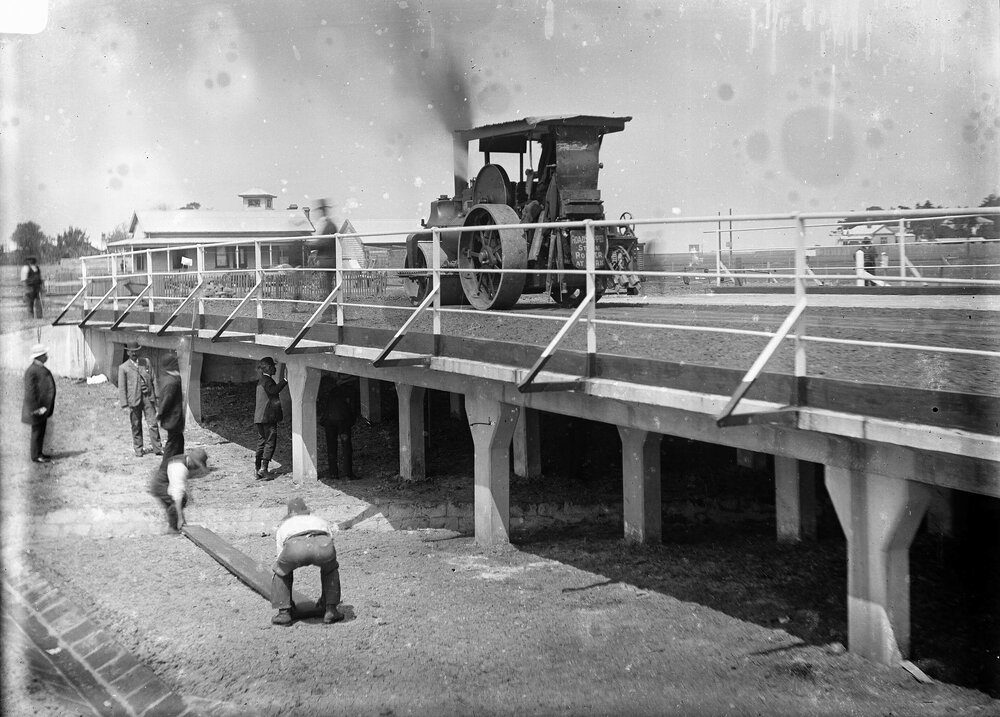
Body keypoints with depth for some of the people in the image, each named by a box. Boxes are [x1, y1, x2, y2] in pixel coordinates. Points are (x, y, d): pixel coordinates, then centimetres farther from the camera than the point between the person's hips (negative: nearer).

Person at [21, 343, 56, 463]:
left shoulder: (41, 368, 11)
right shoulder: (32, 370, -19)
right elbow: (30, 391, -21)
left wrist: (48, 406, 20)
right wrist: (37, 408, -22)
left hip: (43, 407, 10)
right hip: (37, 408, -10)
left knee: (41, 431, 15)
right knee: (37, 432, -2)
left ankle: (38, 453, 24)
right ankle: (36, 456, 5)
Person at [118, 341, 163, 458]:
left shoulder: (146, 362, 11)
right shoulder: (123, 368, 2)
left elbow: (153, 379, 13)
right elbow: (121, 388, 1)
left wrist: (156, 395, 6)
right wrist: (125, 405, -5)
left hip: (148, 397, 1)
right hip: (134, 400, -1)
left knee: (153, 424, -4)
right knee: (136, 426, 6)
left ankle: (157, 449, -1)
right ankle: (138, 449, 18)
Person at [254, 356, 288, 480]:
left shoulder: (261, 381, 18)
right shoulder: (267, 380, -12)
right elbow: (273, 390, -32)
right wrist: (284, 380, -32)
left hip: (259, 417, 10)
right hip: (268, 417, -10)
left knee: (261, 442, 12)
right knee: (270, 442, -6)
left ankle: (257, 468, 12)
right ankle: (263, 469, -9)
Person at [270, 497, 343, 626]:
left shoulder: (284, 525, 42)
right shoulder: (321, 522, 46)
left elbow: (282, 562, 46)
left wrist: (288, 599, 56)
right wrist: (324, 594, 62)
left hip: (295, 548, -1)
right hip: (322, 545, 1)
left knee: (281, 572, 33)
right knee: (330, 569, 36)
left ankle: (284, 613, 27)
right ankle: (330, 610, 28)